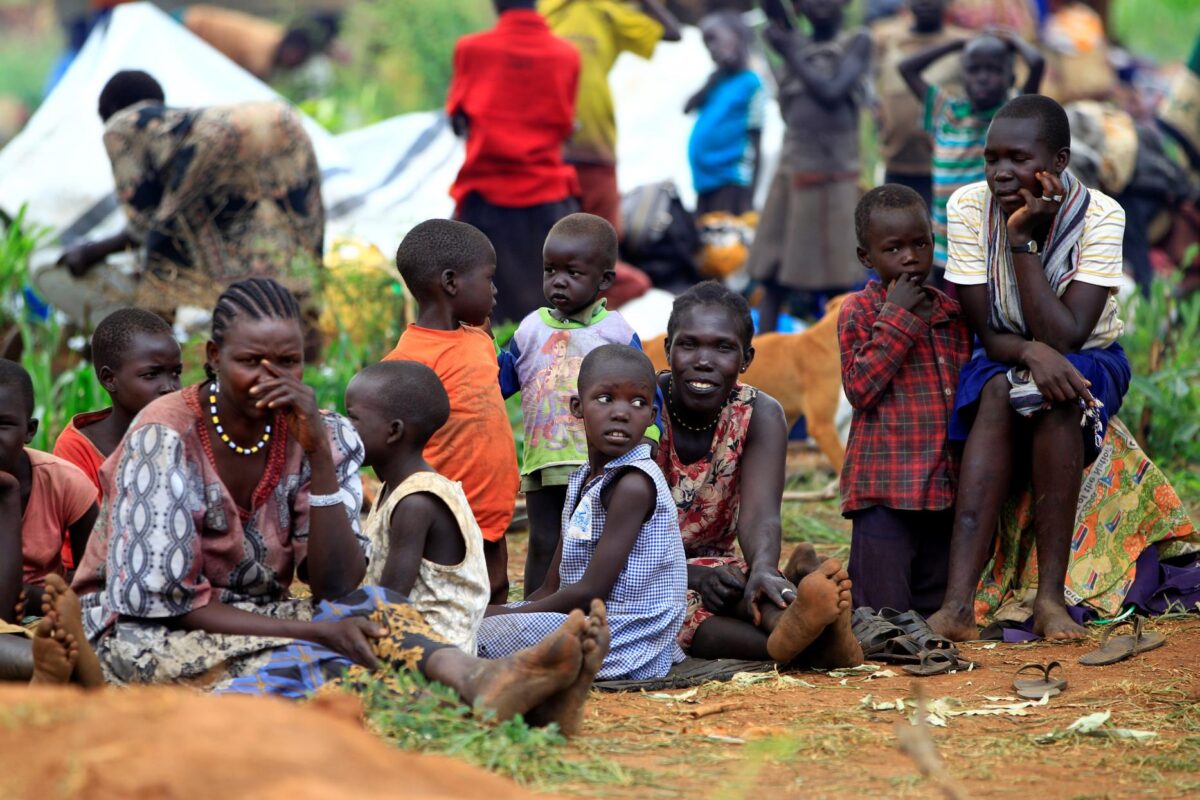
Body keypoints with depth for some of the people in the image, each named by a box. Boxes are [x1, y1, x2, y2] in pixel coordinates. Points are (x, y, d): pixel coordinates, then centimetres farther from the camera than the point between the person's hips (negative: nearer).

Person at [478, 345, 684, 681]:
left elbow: (590, 591, -19)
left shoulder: (634, 484, -16)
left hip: (629, 643, -10)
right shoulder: (583, 480, 13)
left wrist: (499, 615, -11)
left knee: (483, 636, -22)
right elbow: (553, 589, 14)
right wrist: (499, 613, -3)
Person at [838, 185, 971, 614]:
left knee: (935, 607, 11)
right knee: (885, 613, -6)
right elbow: (860, 387, -15)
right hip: (886, 488, -6)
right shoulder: (859, 312, -3)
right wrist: (895, 318, -15)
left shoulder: (953, 313, 13)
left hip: (946, 486, 6)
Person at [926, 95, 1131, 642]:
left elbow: (1065, 336, -28)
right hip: (1000, 363, 1)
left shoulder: (1099, 215, -19)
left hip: (1090, 364, -1)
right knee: (1000, 391, -33)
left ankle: (1051, 597, -35)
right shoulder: (969, 207, -14)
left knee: (1055, 395, -35)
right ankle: (958, 602, -45)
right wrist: (1032, 352, -37)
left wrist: (1023, 240, -30)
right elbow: (986, 333, -15)